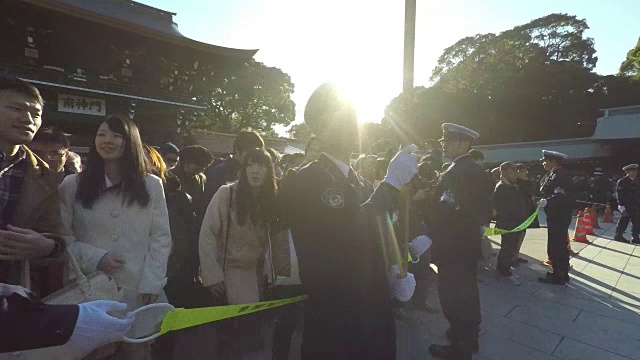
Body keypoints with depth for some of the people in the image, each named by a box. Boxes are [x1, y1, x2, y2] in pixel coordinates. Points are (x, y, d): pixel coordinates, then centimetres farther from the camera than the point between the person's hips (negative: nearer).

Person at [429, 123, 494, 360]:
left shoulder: (455, 172, -22)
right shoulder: (477, 170, 9)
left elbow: (451, 212, -29)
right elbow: (484, 208, 14)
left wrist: (430, 237, -26)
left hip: (453, 244, -10)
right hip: (469, 241, 10)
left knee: (453, 295, 4)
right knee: (467, 291, 22)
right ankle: (469, 336, 40)